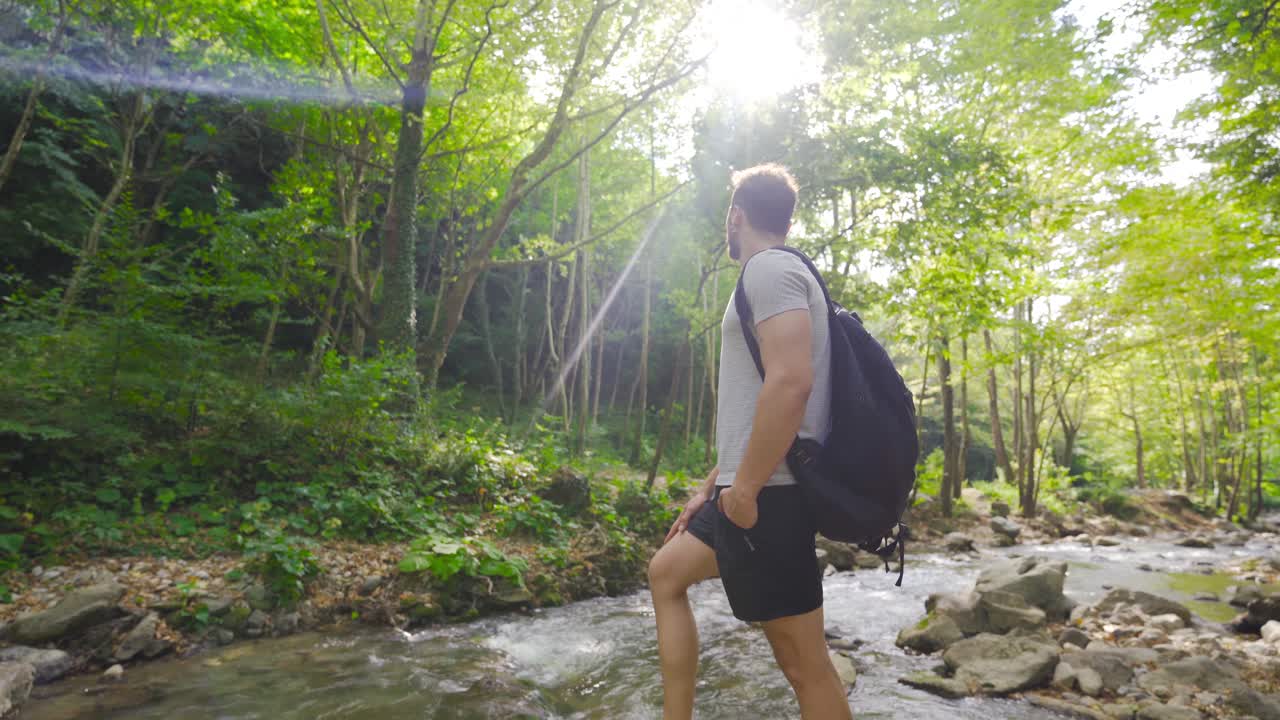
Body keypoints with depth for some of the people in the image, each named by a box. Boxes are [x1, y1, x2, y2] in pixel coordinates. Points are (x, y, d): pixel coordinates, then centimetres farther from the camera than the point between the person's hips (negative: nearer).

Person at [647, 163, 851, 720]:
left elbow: (790, 382, -27)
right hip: (746, 492, 11)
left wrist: (744, 489, -20)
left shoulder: (769, 267, -11)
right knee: (666, 575, 22)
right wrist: (712, 487, 22)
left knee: (805, 663, -2)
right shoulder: (774, 274, 20)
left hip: (768, 497, -11)